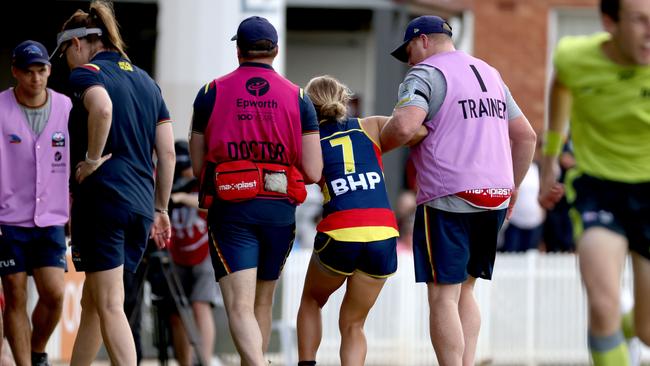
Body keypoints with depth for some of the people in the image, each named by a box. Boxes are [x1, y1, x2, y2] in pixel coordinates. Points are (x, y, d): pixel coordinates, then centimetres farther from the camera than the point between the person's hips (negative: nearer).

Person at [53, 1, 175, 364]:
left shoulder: (86, 73, -3)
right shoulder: (146, 80, 19)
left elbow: (102, 106, -28)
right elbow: (168, 152, 15)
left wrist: (93, 160, -16)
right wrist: (161, 209, 19)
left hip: (102, 197, -7)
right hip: (141, 203, 7)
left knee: (109, 306, -7)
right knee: (93, 303, 17)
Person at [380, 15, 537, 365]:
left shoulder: (426, 75, -4)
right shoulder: (490, 74, 21)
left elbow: (404, 126, -22)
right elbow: (526, 136, 23)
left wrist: (376, 146, -3)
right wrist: (511, 188, 28)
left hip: (448, 201, -7)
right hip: (495, 199, 7)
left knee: (443, 297, -5)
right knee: (464, 291, 17)